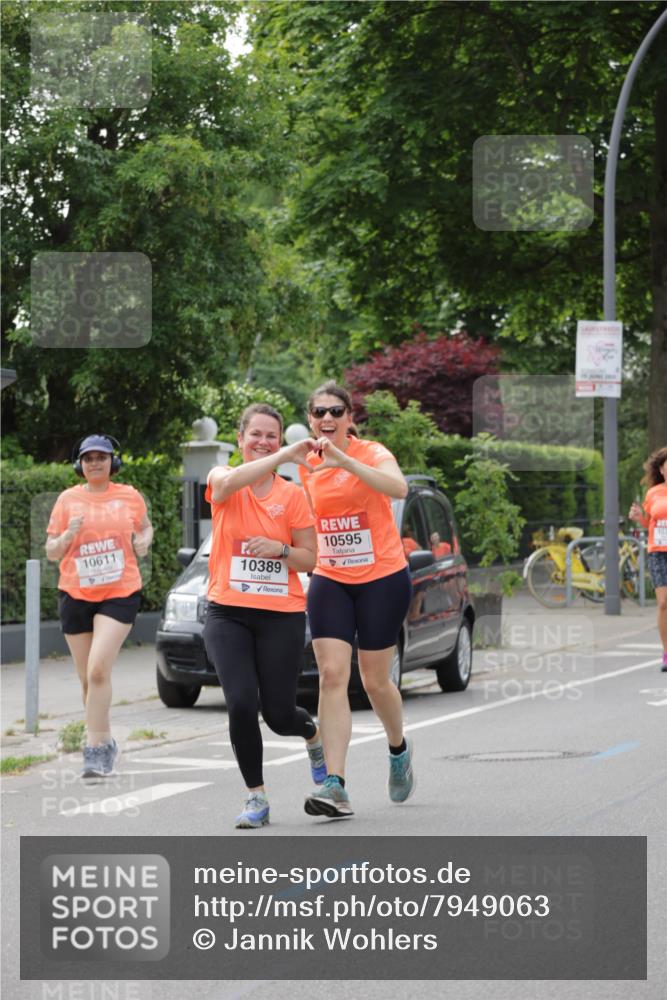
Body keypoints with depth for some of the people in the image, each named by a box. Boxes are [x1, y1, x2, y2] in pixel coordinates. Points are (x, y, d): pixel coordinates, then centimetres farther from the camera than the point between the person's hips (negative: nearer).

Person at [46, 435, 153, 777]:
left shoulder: (129, 496, 3)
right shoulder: (68, 499, 4)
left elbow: (145, 528, 22)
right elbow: (51, 553, 6)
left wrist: (144, 540, -1)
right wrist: (69, 534, -14)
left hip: (120, 594, -2)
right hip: (75, 595, 3)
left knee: (98, 670, -18)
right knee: (87, 678, 8)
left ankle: (94, 748, -16)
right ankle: (105, 743, 25)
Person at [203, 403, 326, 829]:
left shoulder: (293, 494, 3)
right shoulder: (222, 482, 1)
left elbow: (310, 559, 5)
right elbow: (228, 481, -26)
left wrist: (280, 549, -16)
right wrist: (286, 456, -31)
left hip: (282, 616, 0)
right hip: (228, 613, 0)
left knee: (279, 715, 1)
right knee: (241, 704, -16)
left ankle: (314, 734, 39)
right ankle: (257, 797, 1)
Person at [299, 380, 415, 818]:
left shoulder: (371, 453, -11)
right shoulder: (307, 465, 4)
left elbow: (398, 487, -34)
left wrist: (345, 460, -40)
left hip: (383, 579, -3)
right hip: (330, 581, 4)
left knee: (375, 681, 5)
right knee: (332, 675, -12)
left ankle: (399, 749, 38)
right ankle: (335, 785, -17)